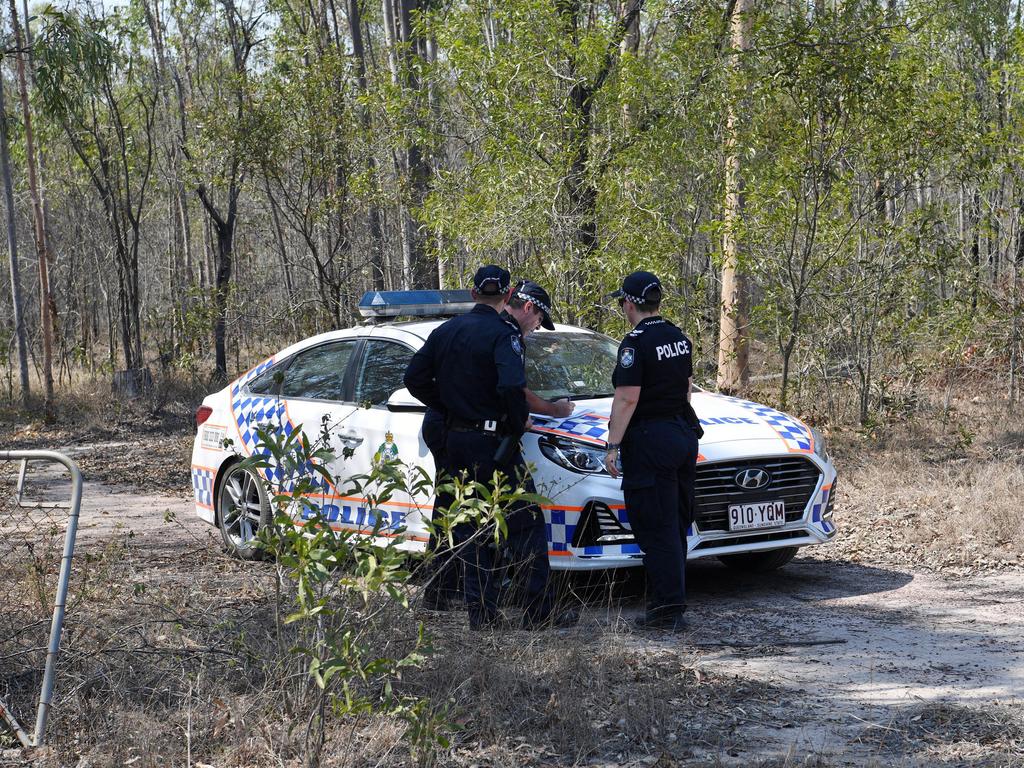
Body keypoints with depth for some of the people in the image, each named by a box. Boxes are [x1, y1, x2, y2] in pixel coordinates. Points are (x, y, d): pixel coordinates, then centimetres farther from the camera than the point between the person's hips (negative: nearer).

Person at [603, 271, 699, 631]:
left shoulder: (636, 342, -15)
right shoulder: (679, 338, 12)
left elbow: (627, 398, -19)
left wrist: (613, 446, -17)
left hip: (650, 439, -9)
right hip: (683, 434, 9)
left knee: (657, 530, -5)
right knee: (674, 526, 14)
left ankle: (668, 611, -6)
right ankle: (668, 601, 20)